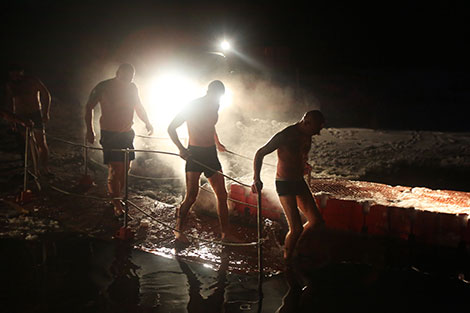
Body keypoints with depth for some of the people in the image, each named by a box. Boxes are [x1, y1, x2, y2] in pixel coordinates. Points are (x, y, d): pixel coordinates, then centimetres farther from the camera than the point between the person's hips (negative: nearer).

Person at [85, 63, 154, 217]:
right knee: (115, 170, -10)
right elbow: (89, 107, -3)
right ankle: (116, 204, 2)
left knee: (125, 169, 8)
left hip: (127, 134, 6)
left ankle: (117, 197, 25)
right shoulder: (103, 87, -11)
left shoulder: (132, 87, 4)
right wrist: (89, 130, -11)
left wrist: (147, 123, 4)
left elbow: (139, 107, 19)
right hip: (110, 135, -5)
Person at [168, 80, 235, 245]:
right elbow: (171, 128, -9)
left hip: (211, 153, 7)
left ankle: (225, 234, 14)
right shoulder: (193, 106, -10)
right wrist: (181, 148, -18)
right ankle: (179, 230, 6)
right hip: (194, 153, -7)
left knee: (222, 195, 6)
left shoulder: (214, 107, 10)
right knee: (192, 195, -11)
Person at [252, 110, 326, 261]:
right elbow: (260, 153, -17)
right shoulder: (285, 135, -19)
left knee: (316, 220, 6)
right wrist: (256, 178, -27)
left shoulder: (307, 136, 4)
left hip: (299, 182, 8)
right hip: (284, 184, -8)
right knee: (296, 228, -13)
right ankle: (287, 259, 9)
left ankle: (293, 246, 26)